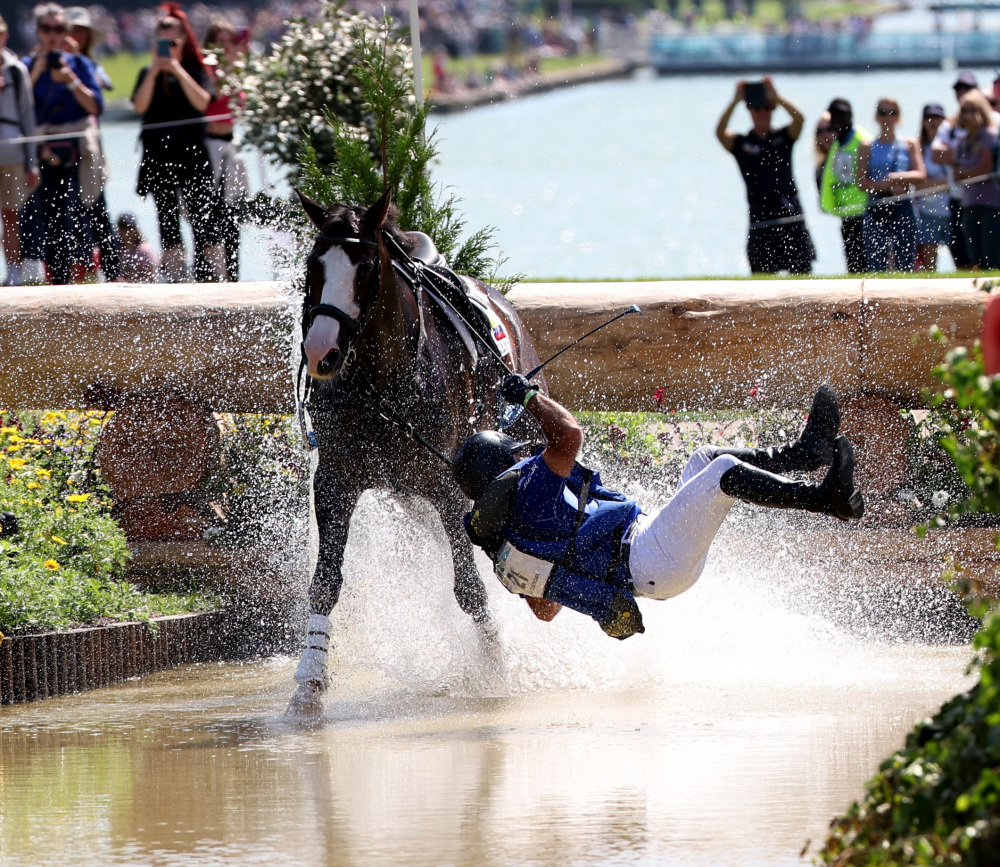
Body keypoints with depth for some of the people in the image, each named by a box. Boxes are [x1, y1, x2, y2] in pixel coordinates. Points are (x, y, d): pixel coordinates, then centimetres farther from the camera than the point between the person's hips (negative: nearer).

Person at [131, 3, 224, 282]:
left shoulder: (195, 70, 6)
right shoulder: (148, 73, 11)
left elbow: (202, 102, -11)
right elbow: (140, 106, -5)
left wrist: (178, 71, -15)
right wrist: (154, 72, -13)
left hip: (192, 154, -2)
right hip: (158, 156, 2)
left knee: (203, 213, -8)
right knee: (167, 217, 0)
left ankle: (211, 275, -7)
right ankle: (174, 277, 0)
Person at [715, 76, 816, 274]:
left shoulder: (783, 137, 8)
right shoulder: (741, 143, 6)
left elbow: (799, 119, -9)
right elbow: (720, 132, -13)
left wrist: (775, 97, -15)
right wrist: (736, 101, -17)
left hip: (792, 220, 0)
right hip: (760, 223, 0)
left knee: (802, 273, -2)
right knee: (763, 275, 0)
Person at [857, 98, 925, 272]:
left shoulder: (910, 145, 10)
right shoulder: (867, 147, 8)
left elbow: (920, 174, 0)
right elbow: (862, 182, 0)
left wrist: (898, 177, -16)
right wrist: (887, 186, -14)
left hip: (902, 207, 0)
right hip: (876, 210, 0)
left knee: (905, 264, -3)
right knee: (876, 264, -6)